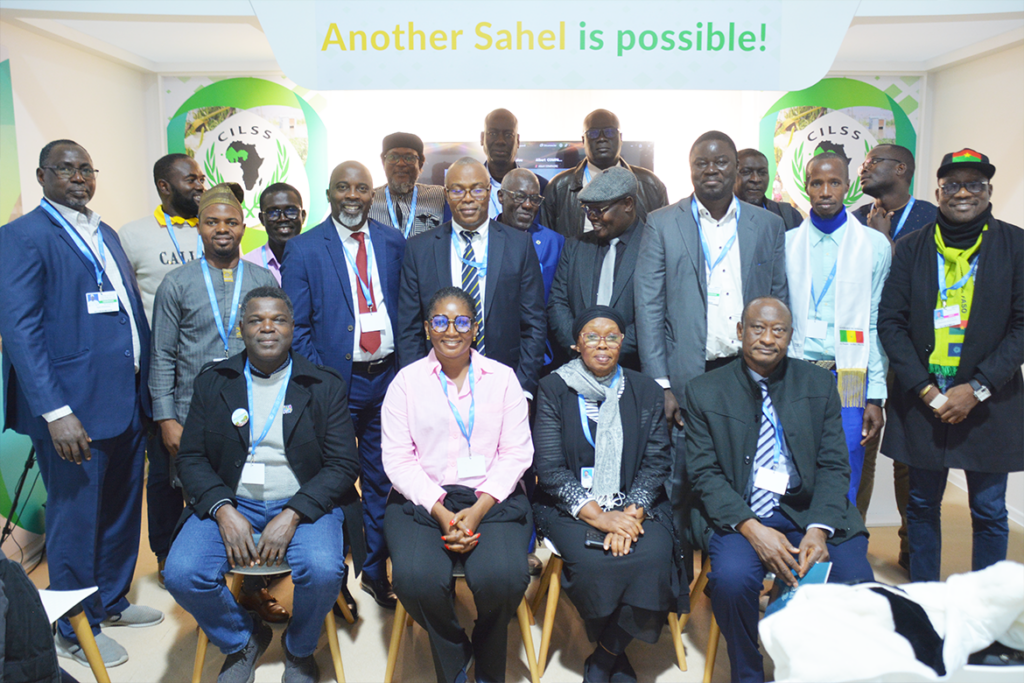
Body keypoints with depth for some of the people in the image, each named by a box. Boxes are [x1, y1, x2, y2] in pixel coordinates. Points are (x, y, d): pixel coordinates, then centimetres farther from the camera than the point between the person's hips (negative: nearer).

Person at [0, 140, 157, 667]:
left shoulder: (106, 235, 16)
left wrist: (143, 387, 10)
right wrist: (56, 412, -21)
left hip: (125, 403, 7)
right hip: (74, 409, -7)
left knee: (122, 510, 18)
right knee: (76, 519, 6)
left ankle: (112, 602, 39)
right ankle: (76, 633, 25)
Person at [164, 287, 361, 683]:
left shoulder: (324, 386, 2)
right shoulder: (212, 382, 8)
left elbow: (343, 465, -3)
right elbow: (191, 457, 4)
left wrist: (292, 516, -16)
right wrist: (223, 511, -13)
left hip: (302, 504, -2)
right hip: (230, 503, 2)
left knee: (324, 571, -29)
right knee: (182, 574, -23)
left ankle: (299, 649, 8)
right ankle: (242, 641, 11)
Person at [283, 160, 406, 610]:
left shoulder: (393, 243, 7)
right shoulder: (304, 249, -2)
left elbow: (405, 311, 8)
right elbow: (295, 326, -2)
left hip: (387, 378, 3)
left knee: (381, 482, 12)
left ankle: (375, 571, 29)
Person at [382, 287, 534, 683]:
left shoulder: (502, 378, 9)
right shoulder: (407, 380, 7)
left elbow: (516, 453, 3)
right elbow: (397, 458, 0)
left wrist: (478, 510, -11)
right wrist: (441, 512, -12)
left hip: (492, 498, 0)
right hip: (422, 500, 0)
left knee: (502, 576, -27)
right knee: (416, 578, -28)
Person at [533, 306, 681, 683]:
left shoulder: (647, 392, 9)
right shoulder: (553, 390, 2)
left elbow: (656, 463, 3)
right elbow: (549, 468, -5)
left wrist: (632, 513, -15)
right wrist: (598, 515, -17)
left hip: (636, 503, 2)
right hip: (570, 506, -1)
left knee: (653, 556, -26)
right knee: (593, 562, -28)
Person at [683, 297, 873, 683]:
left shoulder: (819, 384, 6)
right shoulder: (704, 392, 1)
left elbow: (834, 466, 3)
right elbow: (705, 474, -4)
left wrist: (819, 529, -14)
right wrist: (751, 529, -18)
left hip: (808, 509, 2)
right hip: (737, 515, -2)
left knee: (856, 582, -21)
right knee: (733, 576, -29)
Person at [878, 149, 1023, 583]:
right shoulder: (911, 248, 4)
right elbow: (890, 321, 0)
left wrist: (977, 389, -12)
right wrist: (924, 389, -8)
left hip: (989, 402, -1)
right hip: (922, 399, 1)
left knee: (989, 512, 8)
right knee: (922, 506, 12)